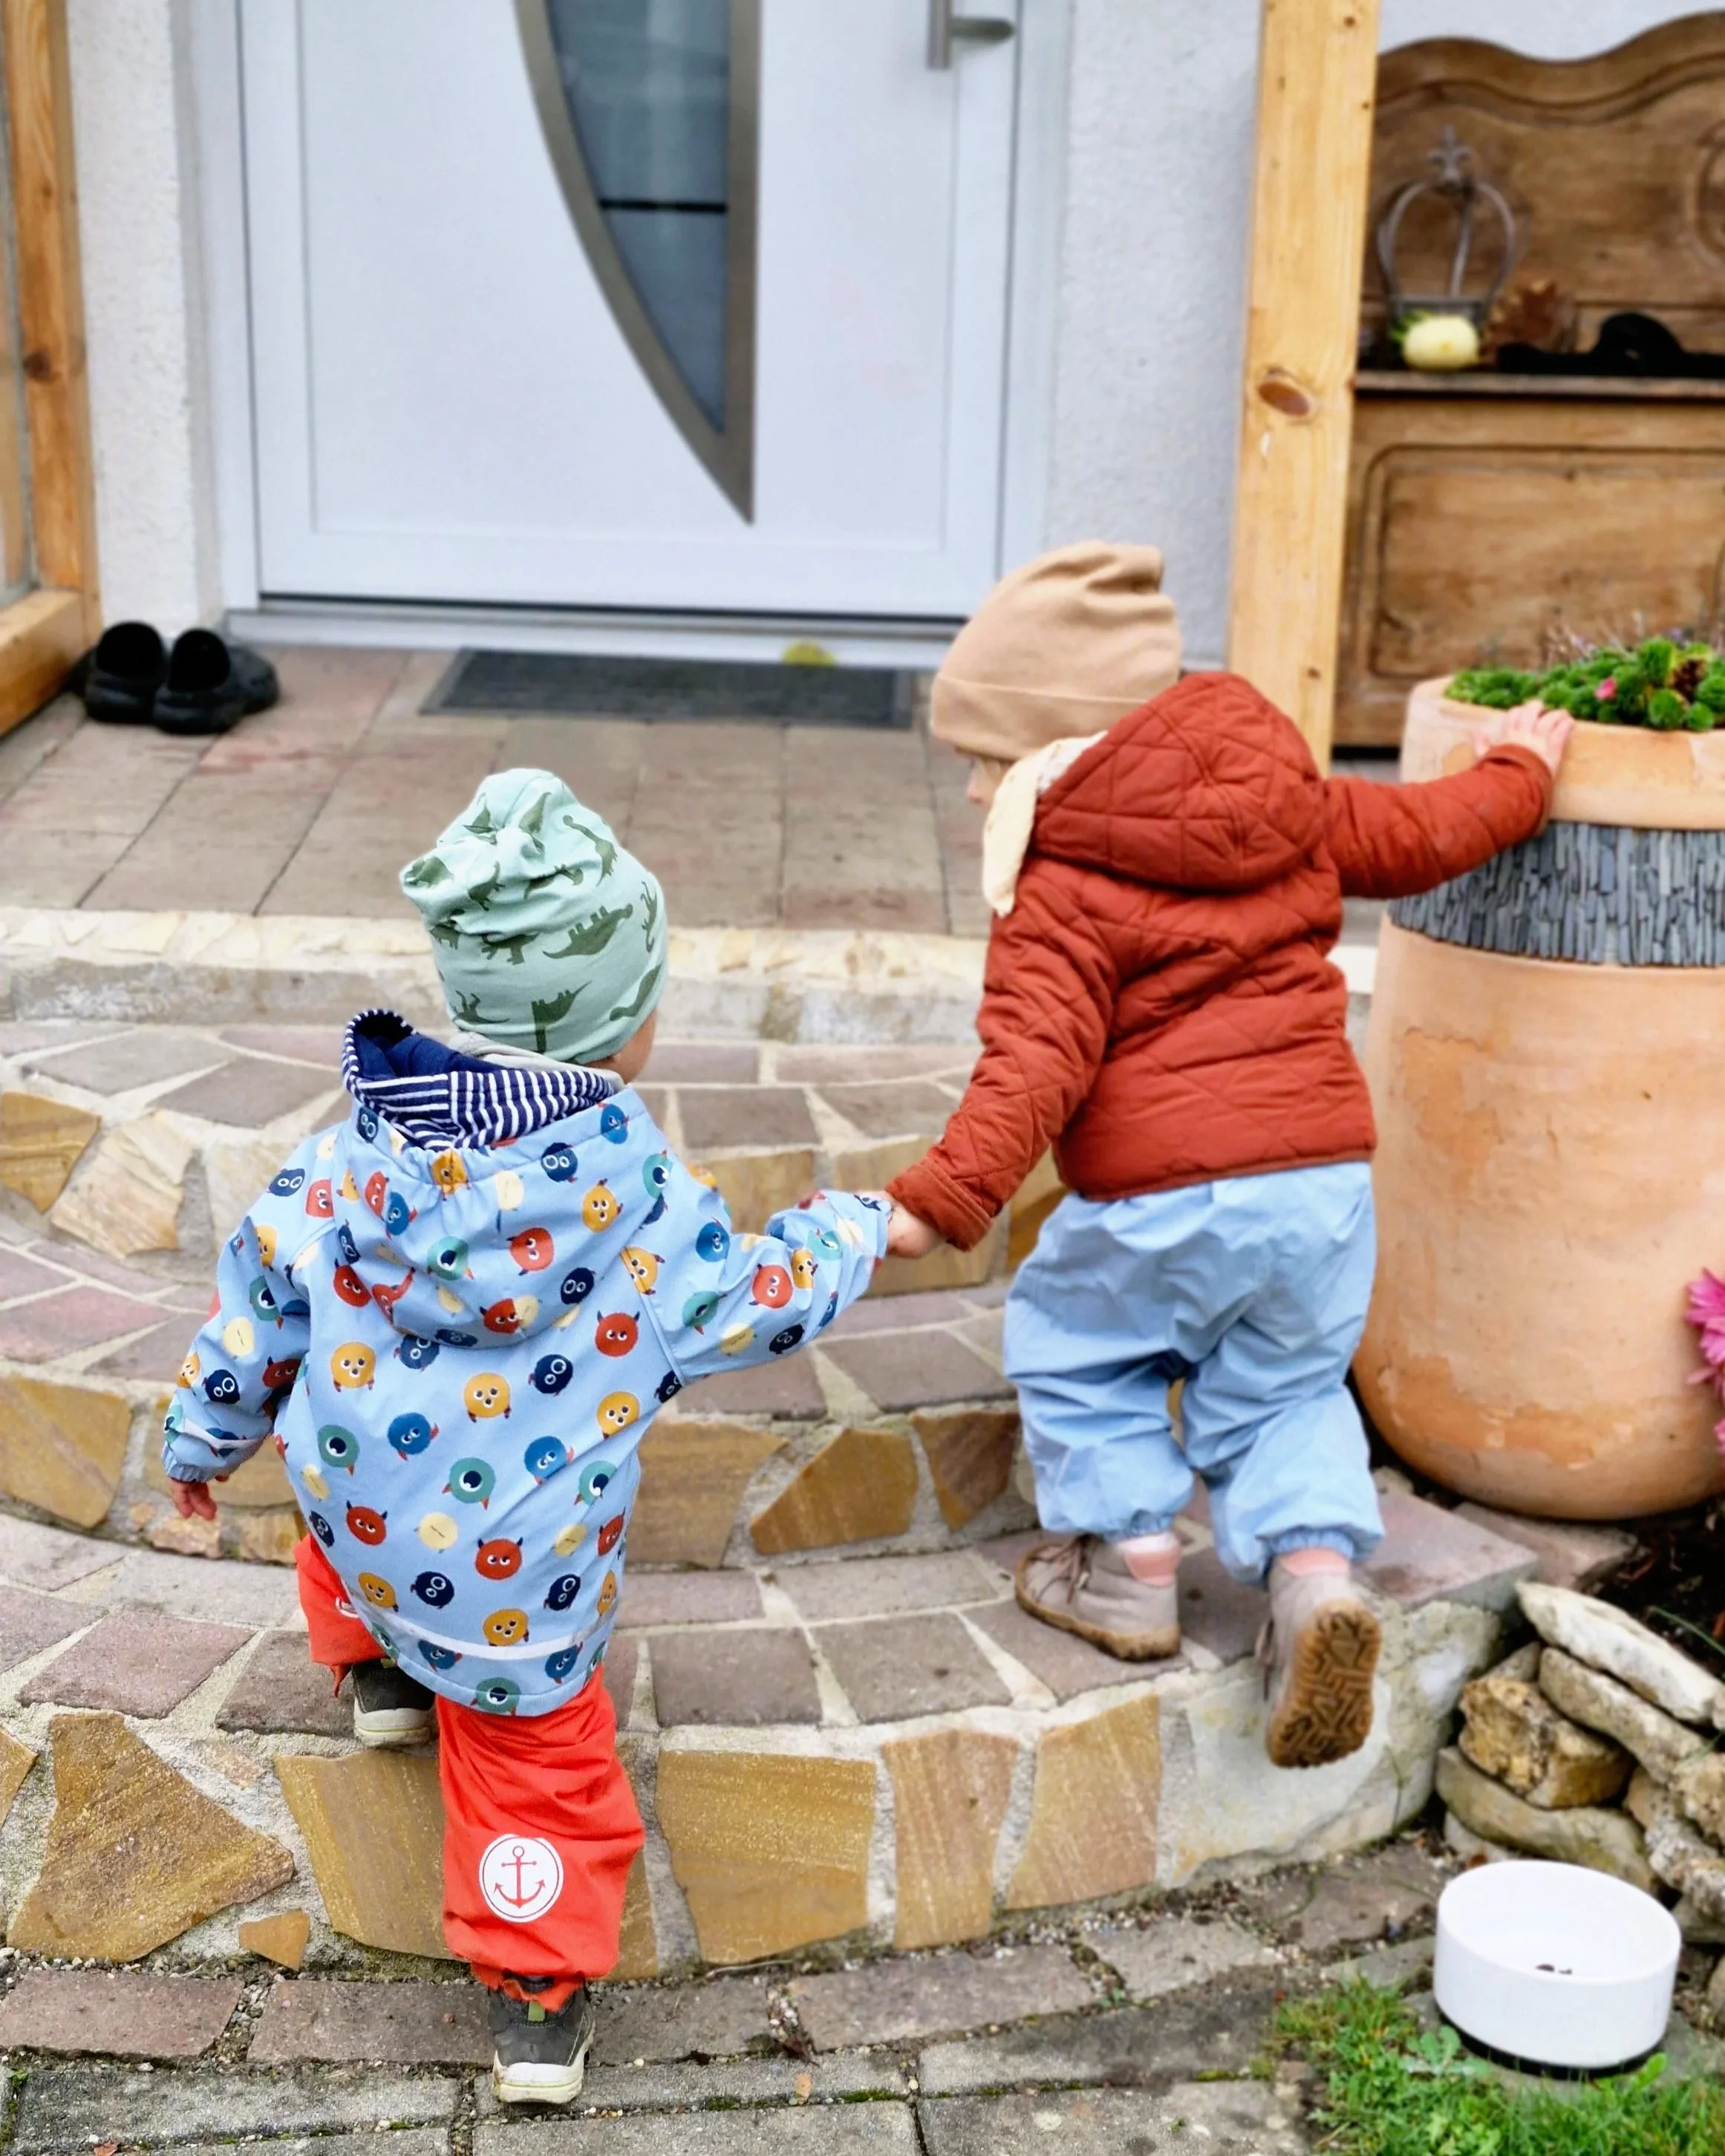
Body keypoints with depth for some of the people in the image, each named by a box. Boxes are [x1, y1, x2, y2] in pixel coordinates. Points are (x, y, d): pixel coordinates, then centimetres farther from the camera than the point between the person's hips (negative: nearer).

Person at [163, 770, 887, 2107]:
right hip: (521, 1573, -3)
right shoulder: (642, 1199, -18)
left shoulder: (358, 1154, -8)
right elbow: (760, 1305, -3)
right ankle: (540, 1994, 20)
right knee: (535, 1745, 15)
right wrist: (855, 1232, 17)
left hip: (355, 1508, 3)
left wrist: (206, 1440, 18)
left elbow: (259, 1295, 1)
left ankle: (379, 1671, 48)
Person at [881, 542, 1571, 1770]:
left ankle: (1132, 1562, 20)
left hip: (1165, 1197, -6)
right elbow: (1418, 836, 24)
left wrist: (940, 1203, -27)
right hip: (1329, 1173, 6)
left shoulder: (1060, 894, -7)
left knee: (1069, 1343, 21)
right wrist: (1519, 771, 43)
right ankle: (1319, 1567, 0)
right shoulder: (1286, 801, 12)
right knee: (1286, 1391, 22)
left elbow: (1037, 1065, -20)